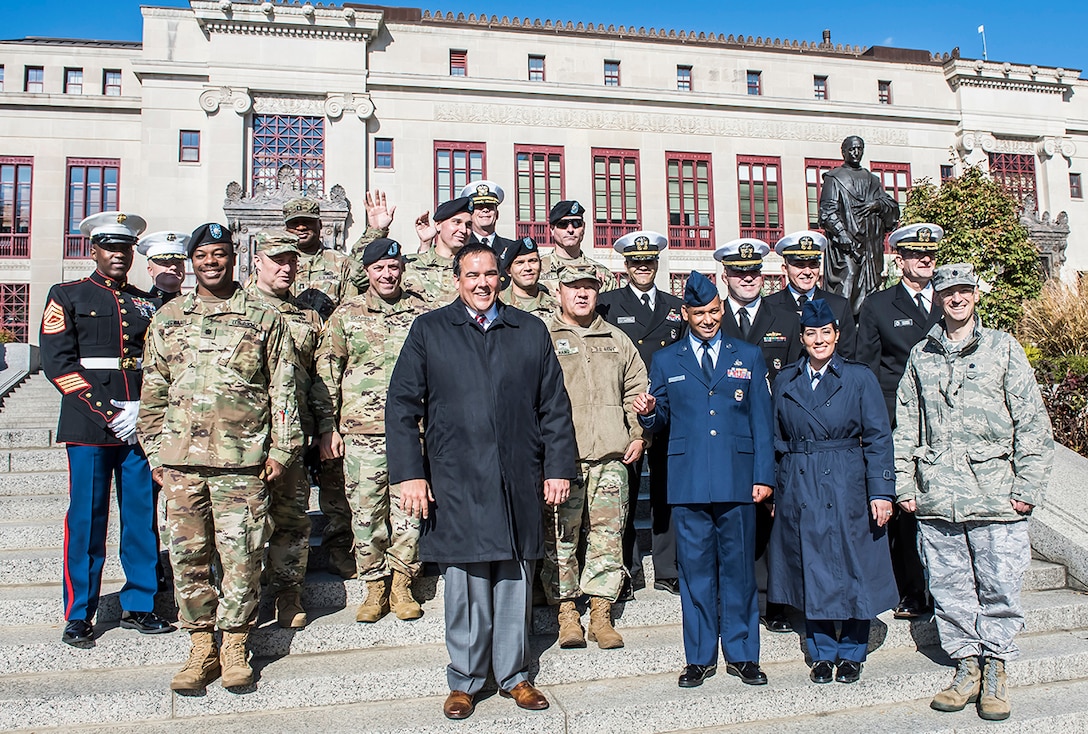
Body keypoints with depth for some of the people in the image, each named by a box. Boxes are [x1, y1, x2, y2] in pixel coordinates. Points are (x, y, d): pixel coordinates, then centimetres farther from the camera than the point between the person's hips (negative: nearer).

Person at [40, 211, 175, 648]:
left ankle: (138, 606, 17)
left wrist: (141, 410, -6)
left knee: (143, 517, 5)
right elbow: (57, 363, -3)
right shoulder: (67, 297, 6)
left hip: (141, 425, 3)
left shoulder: (147, 304, 16)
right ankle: (78, 616, 11)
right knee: (86, 518, 0)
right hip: (89, 427, -3)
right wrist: (106, 412, -11)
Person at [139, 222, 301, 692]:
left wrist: (281, 448, -1)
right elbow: (153, 392, 15)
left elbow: (284, 389, 5)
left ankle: (234, 645, 15)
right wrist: (155, 453, 10)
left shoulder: (263, 319, 5)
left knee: (241, 556, 0)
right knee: (188, 555, 6)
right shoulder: (168, 318, 13)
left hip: (243, 461, -2)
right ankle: (201, 647, 19)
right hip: (181, 459, 3)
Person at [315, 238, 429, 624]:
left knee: (409, 509, 3)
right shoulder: (347, 314, 7)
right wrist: (328, 426, 2)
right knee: (365, 511, 4)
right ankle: (374, 586, 20)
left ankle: (401, 584, 20)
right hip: (361, 430, 0)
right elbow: (326, 372, 7)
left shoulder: (423, 313, 8)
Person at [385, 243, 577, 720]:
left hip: (519, 482, 2)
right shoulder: (429, 331, 6)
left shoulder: (530, 331, 11)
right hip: (455, 484, -1)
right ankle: (465, 681, 22)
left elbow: (554, 406, 10)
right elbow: (402, 406, 2)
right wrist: (409, 473, -6)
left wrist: (558, 468, 3)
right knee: (464, 586, 4)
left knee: (515, 582, 10)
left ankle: (514, 675, 26)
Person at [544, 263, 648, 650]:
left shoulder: (617, 341, 18)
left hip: (610, 456, 3)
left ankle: (601, 614, 12)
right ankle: (566, 611, 12)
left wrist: (638, 435, 10)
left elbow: (635, 391, 21)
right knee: (560, 537, 0)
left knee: (608, 535, 3)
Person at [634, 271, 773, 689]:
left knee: (738, 568, 7)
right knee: (695, 570, 5)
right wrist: (648, 413, -12)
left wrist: (764, 475, 1)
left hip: (737, 481, 0)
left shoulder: (748, 357, 11)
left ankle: (741, 654, 21)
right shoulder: (666, 361, 11)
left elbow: (761, 421, 8)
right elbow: (661, 419, 12)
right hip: (688, 482, 0)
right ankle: (700, 657, 18)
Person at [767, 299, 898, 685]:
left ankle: (851, 654, 22)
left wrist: (881, 492, -9)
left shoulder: (859, 378, 0)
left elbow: (878, 438, -2)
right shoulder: (785, 381, 7)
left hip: (848, 488, -2)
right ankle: (823, 654, 22)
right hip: (799, 491, 2)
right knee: (811, 574, 7)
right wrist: (772, 489, 5)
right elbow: (777, 440, 11)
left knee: (854, 571, 4)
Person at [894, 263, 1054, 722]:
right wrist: (904, 485, 5)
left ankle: (995, 671, 19)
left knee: (999, 588, 2)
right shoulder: (921, 357, 11)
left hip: (996, 494, -2)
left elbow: (1032, 421, 2)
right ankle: (966, 666, 22)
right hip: (936, 496, 2)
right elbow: (906, 427, 12)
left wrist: (1028, 486, -4)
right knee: (949, 589, 8)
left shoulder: (1003, 348, 5)